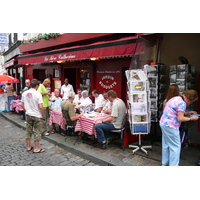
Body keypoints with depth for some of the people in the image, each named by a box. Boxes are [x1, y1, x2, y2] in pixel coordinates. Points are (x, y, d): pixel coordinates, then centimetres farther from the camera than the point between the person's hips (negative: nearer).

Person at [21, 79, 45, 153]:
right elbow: (40, 107, -20)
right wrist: (43, 115, -6)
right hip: (36, 115, -6)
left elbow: (22, 105, 8)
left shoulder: (24, 93, 1)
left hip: (28, 115, 6)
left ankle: (29, 147, 28)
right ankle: (36, 148, 13)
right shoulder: (37, 94, -17)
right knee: (37, 132, 5)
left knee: (28, 131, 16)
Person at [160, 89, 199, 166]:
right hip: (170, 126, -10)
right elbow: (180, 119, -19)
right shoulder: (182, 103, -16)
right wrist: (191, 118, -6)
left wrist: (187, 113, 19)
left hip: (163, 123, 10)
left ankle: (165, 163, 29)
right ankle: (173, 165, 10)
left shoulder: (175, 98, 13)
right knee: (175, 146, 3)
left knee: (166, 145, 18)